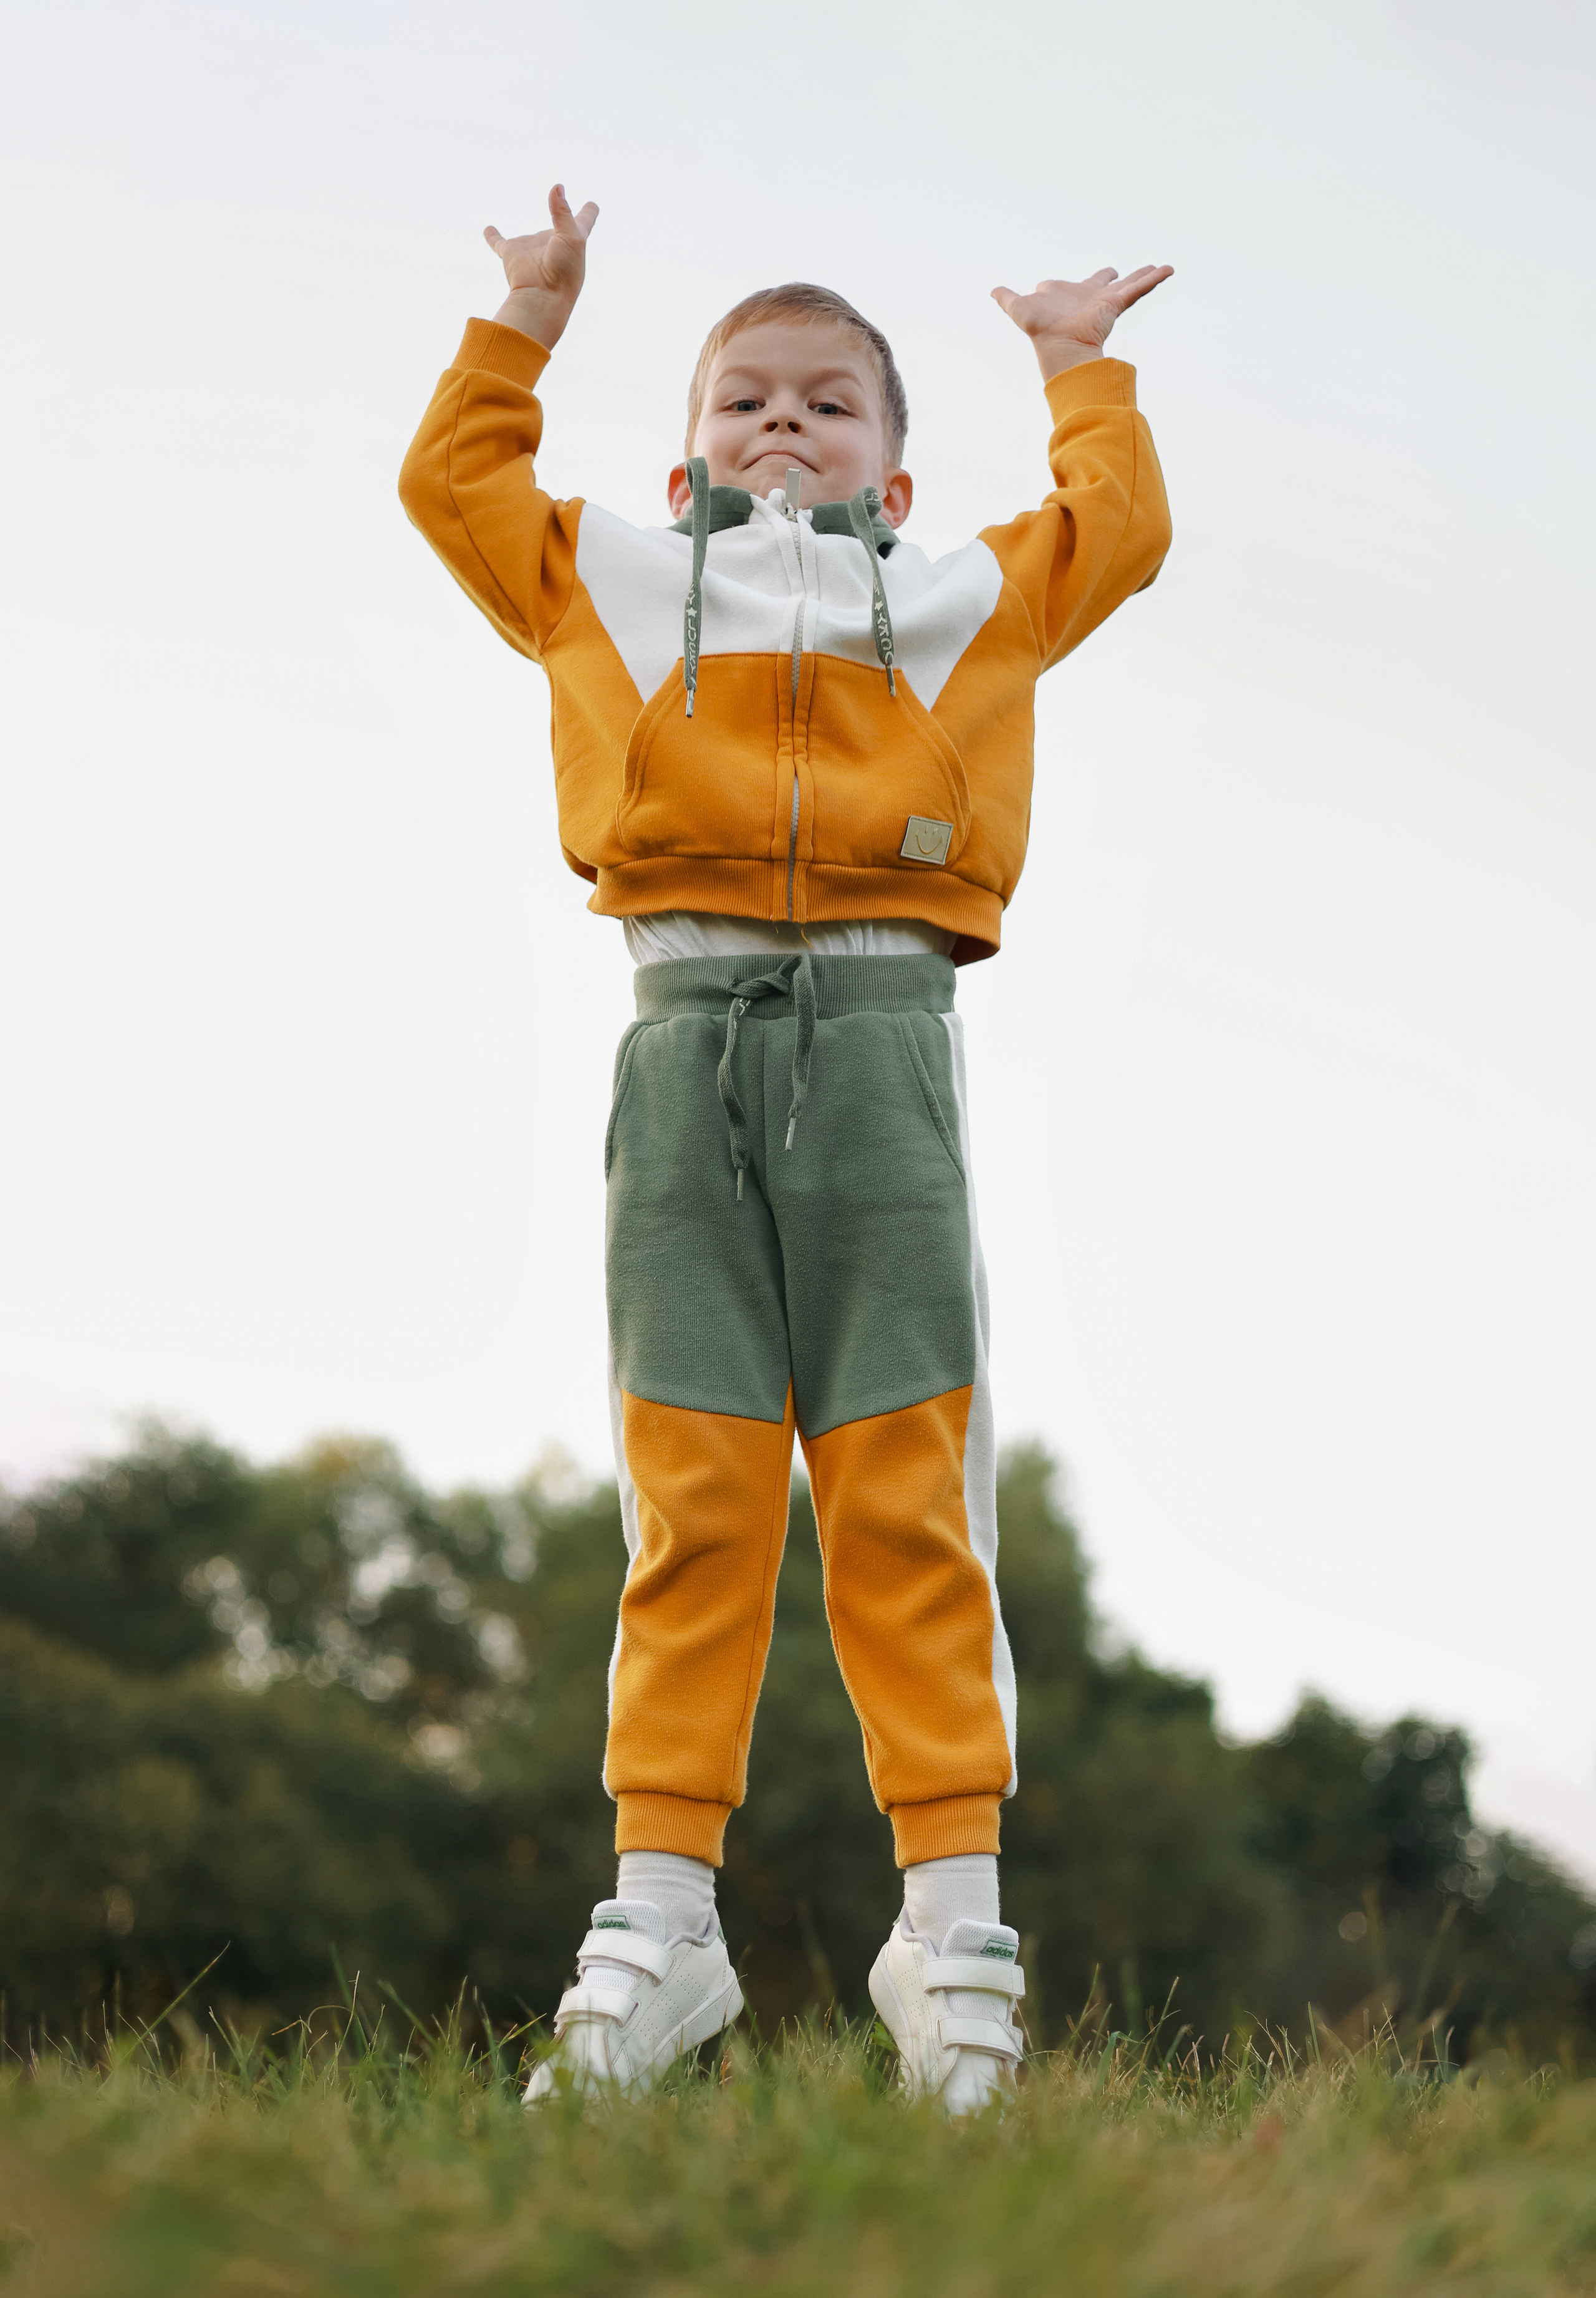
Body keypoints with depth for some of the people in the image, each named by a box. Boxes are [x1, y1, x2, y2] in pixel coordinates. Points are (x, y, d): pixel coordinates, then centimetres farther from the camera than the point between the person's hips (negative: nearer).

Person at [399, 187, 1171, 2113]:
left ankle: (952, 1910, -2)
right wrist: (524, 323, 38)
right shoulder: (611, 584, 24)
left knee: (909, 1496, -5)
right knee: (691, 1502, -4)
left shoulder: (966, 600, 23)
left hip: (881, 1036, 0)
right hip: (691, 1035, 0)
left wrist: (1080, 369, 40)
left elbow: (1117, 527, 31)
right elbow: (455, 480, 33)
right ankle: (661, 1907, -3)